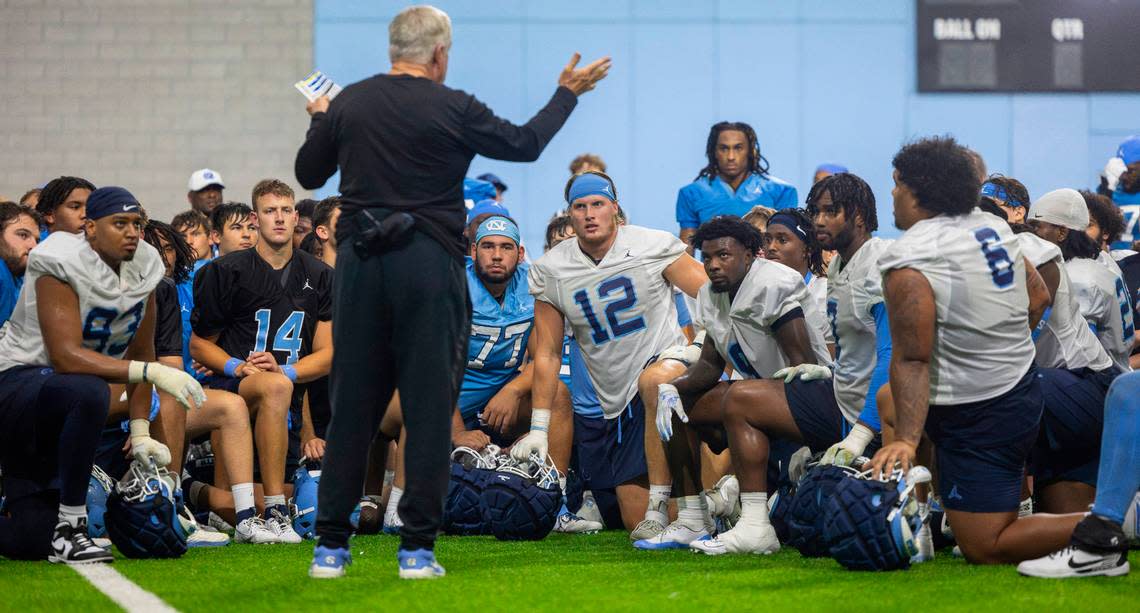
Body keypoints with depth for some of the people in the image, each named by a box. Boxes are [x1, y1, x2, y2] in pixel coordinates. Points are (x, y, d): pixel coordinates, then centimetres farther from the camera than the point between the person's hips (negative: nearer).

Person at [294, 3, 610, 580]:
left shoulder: (347, 104, 5)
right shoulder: (453, 109, -4)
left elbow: (308, 174, 17)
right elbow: (525, 144, 9)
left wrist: (319, 119, 35)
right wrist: (568, 93, 24)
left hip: (359, 261, 3)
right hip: (427, 264, -3)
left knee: (352, 407, 8)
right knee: (428, 408, 3)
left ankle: (330, 547, 9)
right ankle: (417, 548, 1)